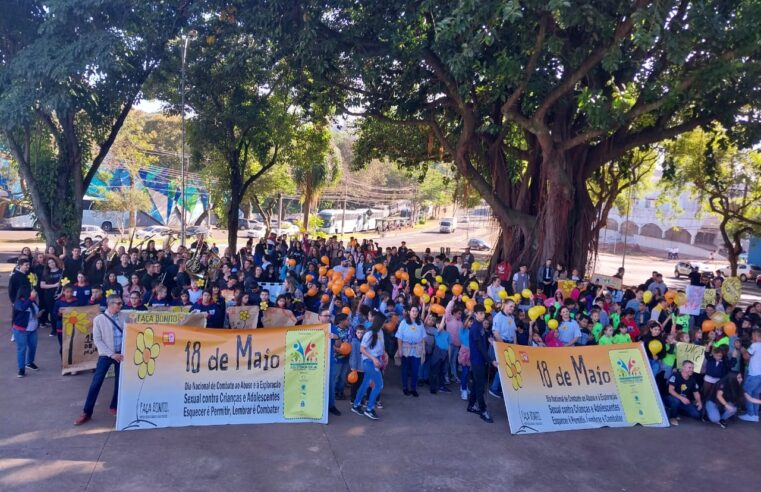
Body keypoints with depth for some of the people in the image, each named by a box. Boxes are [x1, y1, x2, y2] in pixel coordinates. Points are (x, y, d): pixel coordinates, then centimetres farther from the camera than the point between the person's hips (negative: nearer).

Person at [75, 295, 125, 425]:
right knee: (96, 383, -4)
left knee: (120, 382, 7)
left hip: (121, 354, 3)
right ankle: (87, 413, 4)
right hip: (106, 355, -2)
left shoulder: (122, 318, 2)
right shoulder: (99, 319, -5)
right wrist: (111, 354, -14)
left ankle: (113, 407, 24)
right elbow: (97, 340, -7)